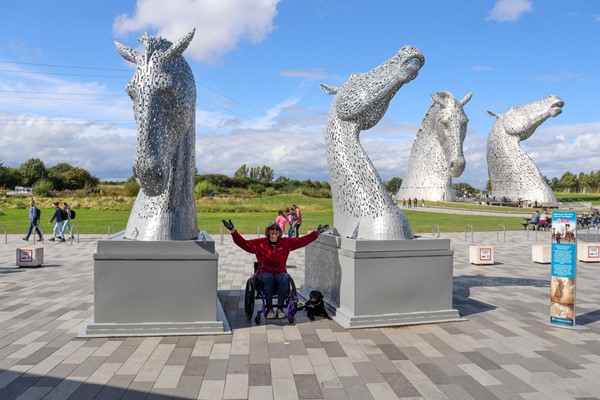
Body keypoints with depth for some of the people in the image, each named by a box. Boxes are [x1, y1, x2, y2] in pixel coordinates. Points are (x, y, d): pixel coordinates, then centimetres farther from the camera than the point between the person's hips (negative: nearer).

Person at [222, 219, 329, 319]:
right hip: (264, 272, -1)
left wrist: (317, 233, 7)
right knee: (268, 278, -36)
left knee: (284, 278, -33)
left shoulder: (286, 242, 11)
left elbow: (302, 241, 10)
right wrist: (233, 231, -8)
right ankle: (269, 308, -26)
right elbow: (244, 243, 1)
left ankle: (280, 308, -26)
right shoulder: (260, 243, 6)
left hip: (280, 272, 1)